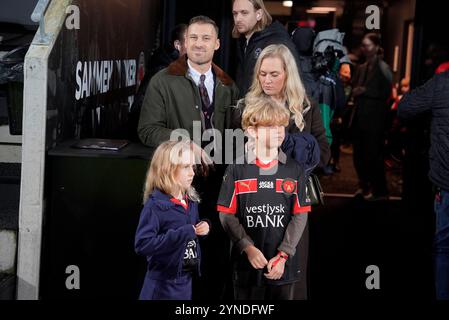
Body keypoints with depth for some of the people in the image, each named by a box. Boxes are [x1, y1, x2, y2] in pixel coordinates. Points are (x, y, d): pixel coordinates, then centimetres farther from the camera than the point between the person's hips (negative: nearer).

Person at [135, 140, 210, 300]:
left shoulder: (191, 201, 4)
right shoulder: (155, 204, -18)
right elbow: (142, 245, -26)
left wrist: (204, 227, -1)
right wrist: (182, 234, -26)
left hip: (186, 281, 7)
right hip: (163, 285, -7)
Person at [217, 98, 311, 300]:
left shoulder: (294, 170, 2)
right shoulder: (237, 170, -2)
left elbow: (300, 215, -1)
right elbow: (227, 215, -3)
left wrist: (283, 255, -10)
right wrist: (247, 247, -14)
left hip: (284, 263, 1)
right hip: (247, 262, -1)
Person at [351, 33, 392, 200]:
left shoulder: (382, 68, -7)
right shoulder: (362, 68, 14)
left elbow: (386, 93, -13)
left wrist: (364, 91, -16)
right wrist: (355, 92, 1)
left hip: (374, 118, -7)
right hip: (360, 116, 7)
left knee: (373, 154, -4)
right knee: (359, 154, 12)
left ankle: (380, 191, 6)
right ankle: (365, 186, 26)